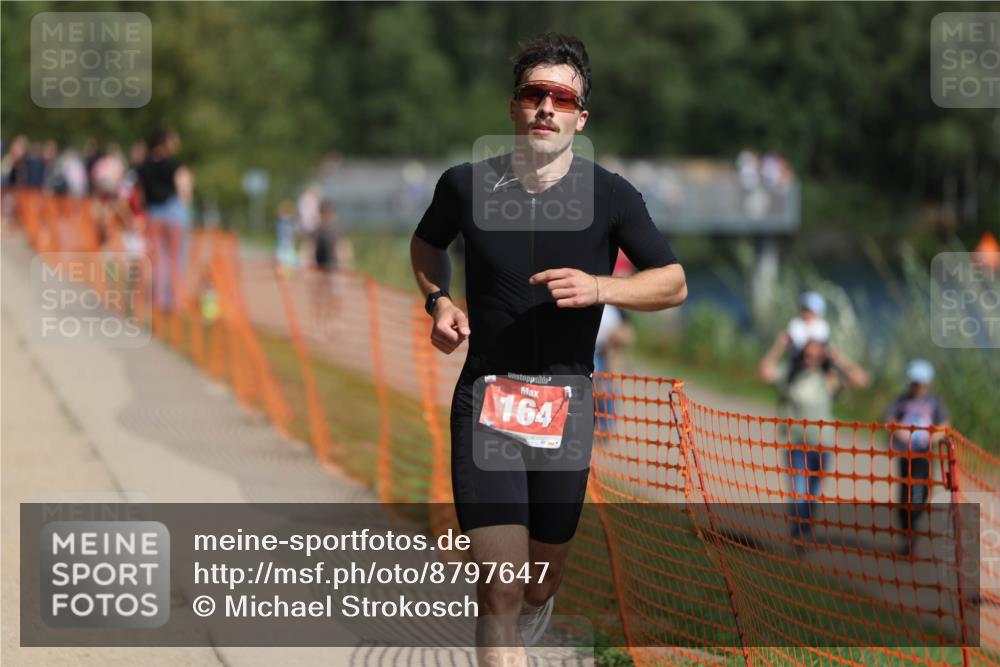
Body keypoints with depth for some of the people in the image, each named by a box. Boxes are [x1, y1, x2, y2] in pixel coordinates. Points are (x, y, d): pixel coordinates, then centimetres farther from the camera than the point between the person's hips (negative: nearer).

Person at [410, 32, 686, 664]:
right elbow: (427, 245, 19)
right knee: (501, 591, -15)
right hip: (484, 398, -1)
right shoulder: (466, 185, -2)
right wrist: (439, 301, -1)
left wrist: (600, 288, -17)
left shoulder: (611, 197, -4)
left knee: (538, 585, 14)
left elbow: (674, 283, 1)